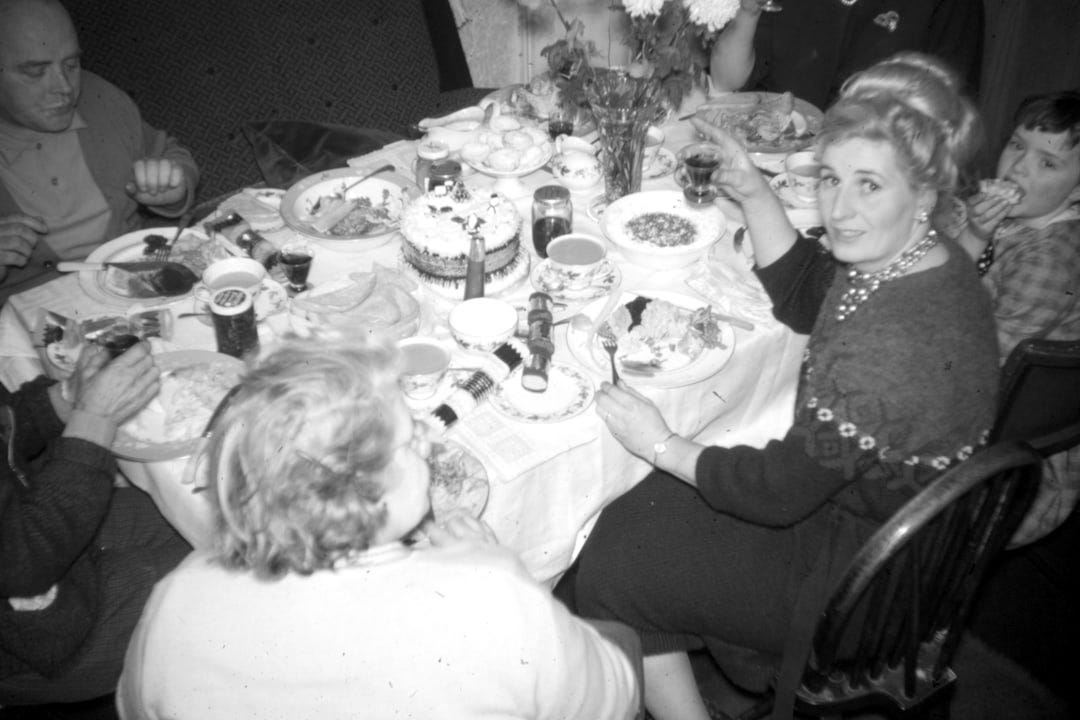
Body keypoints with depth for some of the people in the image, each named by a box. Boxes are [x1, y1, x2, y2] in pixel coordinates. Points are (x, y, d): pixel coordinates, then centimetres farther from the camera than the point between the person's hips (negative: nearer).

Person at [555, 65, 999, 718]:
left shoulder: (890, 347, -37)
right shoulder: (919, 257, -7)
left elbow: (779, 493, -27)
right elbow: (802, 297, 10)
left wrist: (663, 445, -14)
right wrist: (753, 192, -2)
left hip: (854, 585, -9)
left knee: (608, 566, 0)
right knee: (636, 510, 12)